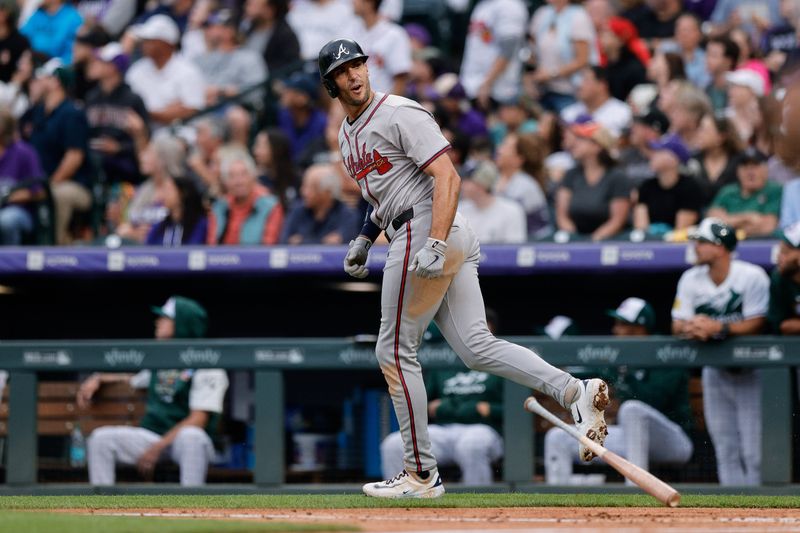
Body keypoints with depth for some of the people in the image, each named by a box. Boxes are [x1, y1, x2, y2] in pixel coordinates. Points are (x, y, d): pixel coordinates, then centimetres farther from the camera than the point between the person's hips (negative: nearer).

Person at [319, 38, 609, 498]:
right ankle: (574, 391, -14)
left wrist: (434, 244, -29)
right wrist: (364, 239, 19)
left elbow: (447, 178, -18)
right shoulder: (349, 135, 20)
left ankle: (421, 475, 4)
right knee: (478, 348, -1)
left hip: (423, 232, -9)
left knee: (395, 351, -2)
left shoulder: (399, 114, -9)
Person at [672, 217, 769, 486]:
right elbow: (677, 326, -4)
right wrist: (692, 328, -27)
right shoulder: (691, 279, -1)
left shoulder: (752, 277, -16)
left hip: (750, 370, -5)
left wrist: (717, 328, -32)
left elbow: (755, 325, -20)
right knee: (726, 450, 7)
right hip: (715, 370, 5)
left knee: (754, 451, -9)